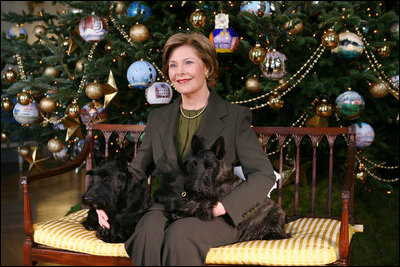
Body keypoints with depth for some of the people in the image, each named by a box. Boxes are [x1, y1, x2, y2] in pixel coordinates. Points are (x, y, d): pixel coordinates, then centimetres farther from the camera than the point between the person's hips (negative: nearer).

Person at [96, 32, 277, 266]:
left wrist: (223, 207, -17)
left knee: (180, 234, -34)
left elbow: (264, 174, -3)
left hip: (214, 214, -3)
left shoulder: (235, 117, 2)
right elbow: (138, 170, 18)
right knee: (148, 234, -31)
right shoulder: (158, 119, 16)